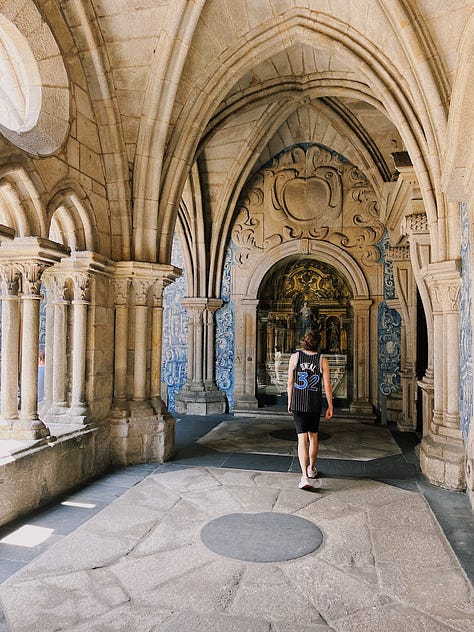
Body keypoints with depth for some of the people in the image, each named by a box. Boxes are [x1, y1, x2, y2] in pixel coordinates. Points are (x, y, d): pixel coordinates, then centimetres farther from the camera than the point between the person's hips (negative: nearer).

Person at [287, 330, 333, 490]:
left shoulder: (295, 357, -5)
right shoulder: (323, 360, -6)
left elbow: (290, 382, -1)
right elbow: (327, 385, -7)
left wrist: (290, 402, 10)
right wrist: (330, 406, 2)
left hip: (298, 404, -1)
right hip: (315, 404, 1)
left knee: (302, 438, -3)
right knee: (314, 435, 20)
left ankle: (305, 477, -14)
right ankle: (311, 469, 37)